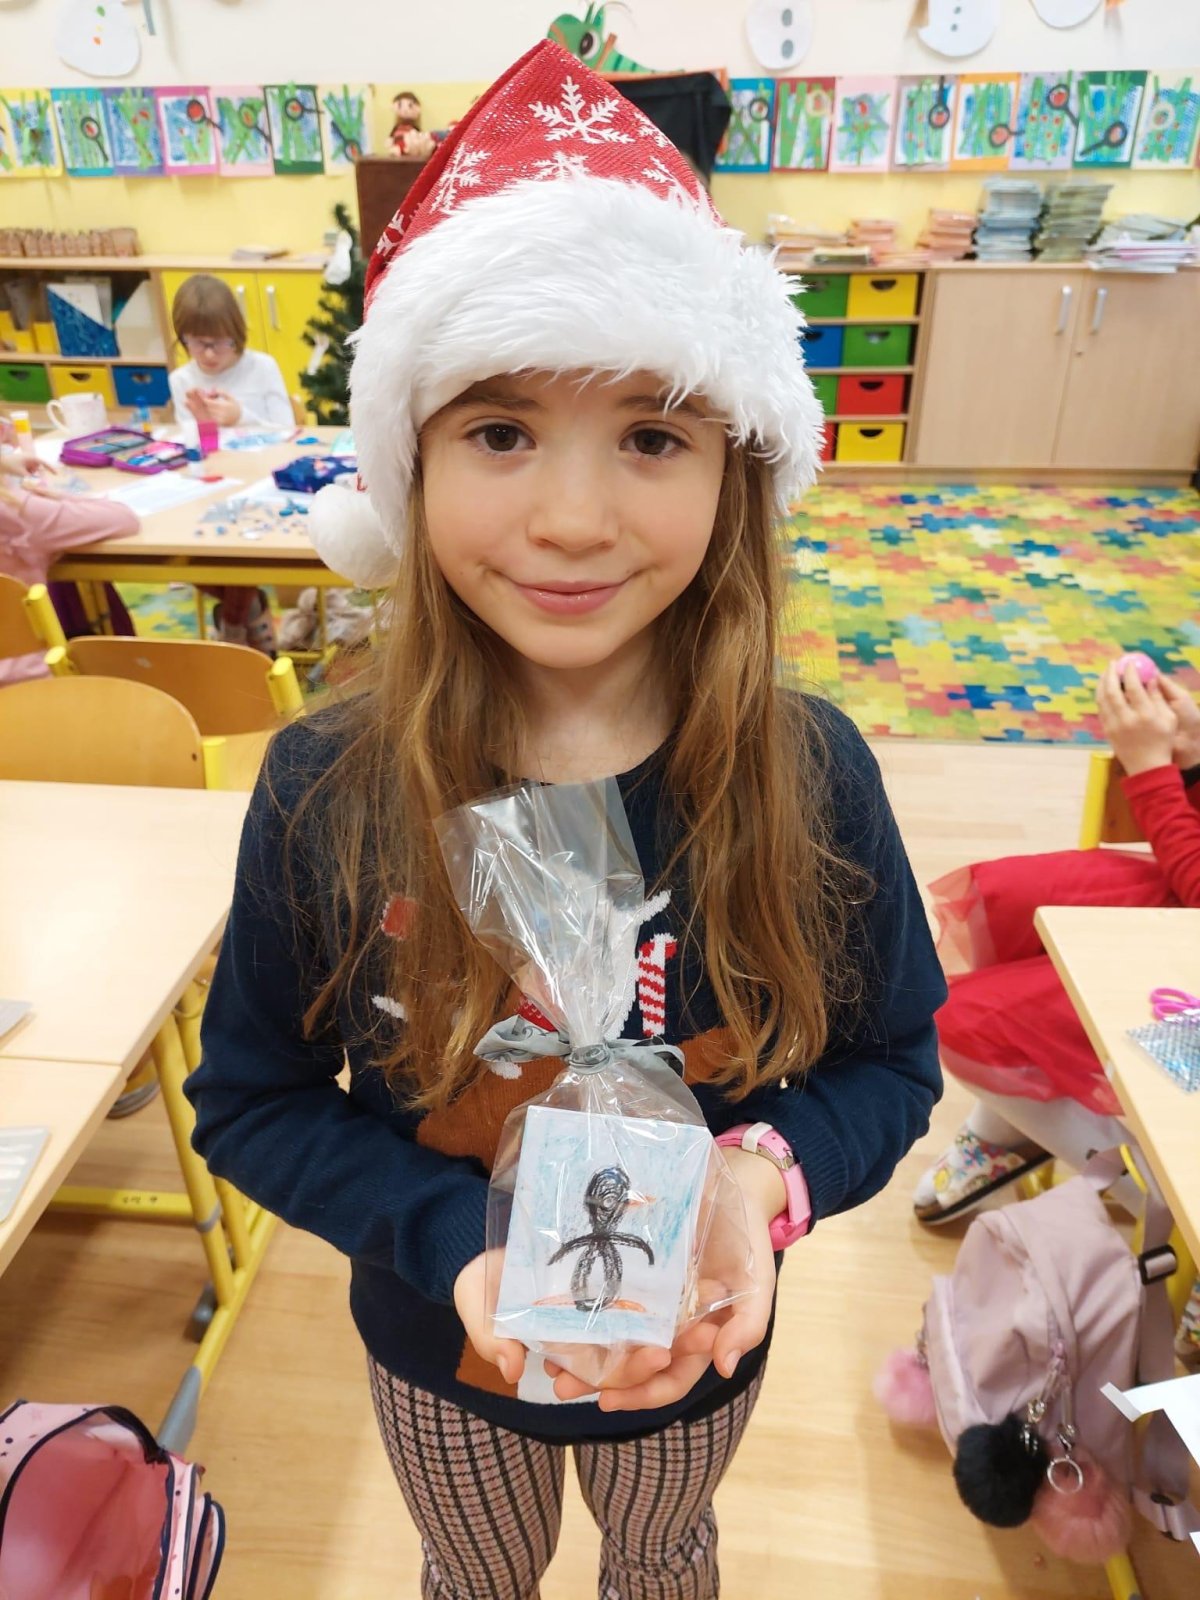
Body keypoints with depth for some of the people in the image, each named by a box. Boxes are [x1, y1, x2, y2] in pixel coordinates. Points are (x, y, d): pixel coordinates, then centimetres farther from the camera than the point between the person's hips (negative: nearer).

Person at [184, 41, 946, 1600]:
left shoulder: (809, 775, -25)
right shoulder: (324, 794, -26)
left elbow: (892, 1056, -11)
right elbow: (251, 1099, -13)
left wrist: (771, 1176, -31)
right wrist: (451, 1236, -28)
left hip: (702, 1342, 1)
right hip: (439, 1349, 0)